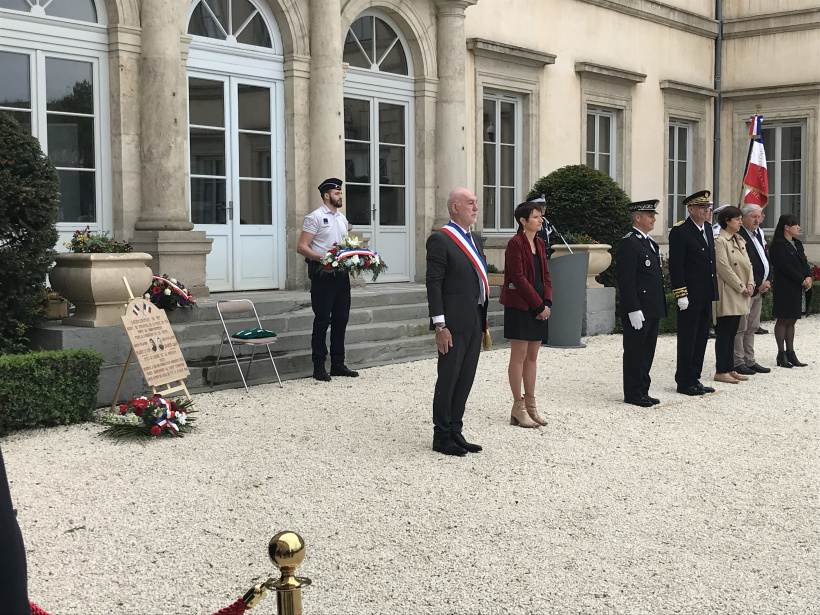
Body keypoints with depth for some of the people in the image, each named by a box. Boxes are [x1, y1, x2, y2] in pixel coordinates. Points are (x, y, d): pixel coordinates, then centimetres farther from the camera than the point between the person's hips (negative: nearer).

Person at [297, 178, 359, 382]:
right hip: (323, 274, -7)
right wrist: (322, 258, -25)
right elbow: (302, 247, -12)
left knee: (341, 319, 10)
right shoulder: (315, 217, -6)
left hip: (341, 274, 7)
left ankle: (338, 364, 18)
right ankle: (319, 366, 3)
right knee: (322, 320, -3)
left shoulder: (342, 218, 17)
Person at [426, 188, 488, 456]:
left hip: (474, 323, 8)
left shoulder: (475, 240, 16)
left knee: (465, 380, 13)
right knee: (448, 380, 1)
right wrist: (440, 325, -18)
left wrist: (483, 322, 16)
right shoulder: (440, 240, -10)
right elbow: (434, 284, -14)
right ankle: (442, 438, 12)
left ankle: (455, 432, 23)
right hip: (454, 324, -8)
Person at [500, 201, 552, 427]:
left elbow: (545, 275, 13)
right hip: (520, 306, -8)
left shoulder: (540, 243, 13)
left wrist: (547, 302, -1)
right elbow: (519, 278, -16)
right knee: (519, 356, -2)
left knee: (532, 356, 11)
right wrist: (539, 305, -14)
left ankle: (531, 406, 17)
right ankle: (518, 408, 4)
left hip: (539, 307, 8)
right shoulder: (515, 243, -12)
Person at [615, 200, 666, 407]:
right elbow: (626, 281, -19)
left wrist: (659, 306, 20)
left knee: (647, 352, 14)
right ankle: (633, 393, 7)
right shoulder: (628, 243, -14)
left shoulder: (649, 243, 17)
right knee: (635, 352, -1)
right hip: (638, 310, -9)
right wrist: (633, 310, -22)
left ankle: (643, 391, 22)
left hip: (653, 309, 10)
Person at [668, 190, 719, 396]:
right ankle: (684, 382, 8)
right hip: (690, 296, -8)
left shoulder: (708, 228, 13)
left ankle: (695, 379, 21)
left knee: (701, 338, 13)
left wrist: (714, 292, 15)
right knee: (687, 340, 0)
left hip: (706, 295, 8)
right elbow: (675, 265, -15)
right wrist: (681, 294, -18)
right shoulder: (680, 231, -12)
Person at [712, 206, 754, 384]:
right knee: (724, 333, -5)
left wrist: (750, 284, -1)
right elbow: (724, 268, -16)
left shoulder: (740, 241, 15)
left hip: (740, 296, 8)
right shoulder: (720, 241, -12)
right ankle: (720, 371, 1)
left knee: (732, 333, 11)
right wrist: (741, 287, -13)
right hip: (727, 294, -8)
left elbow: (747, 264, 15)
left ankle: (730, 369, 16)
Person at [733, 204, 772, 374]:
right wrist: (758, 284, -15)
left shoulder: (758, 235, 15)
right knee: (741, 328, -4)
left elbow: (766, 260, 17)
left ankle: (750, 361, 21)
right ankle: (738, 363, 2)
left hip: (760, 288, 9)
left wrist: (768, 281, 2)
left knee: (752, 327, 14)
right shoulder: (739, 236, -15)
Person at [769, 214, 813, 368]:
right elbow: (785, 266, -17)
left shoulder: (797, 244, 17)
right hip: (785, 288, -8)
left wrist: (809, 277, -4)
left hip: (798, 289, 8)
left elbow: (804, 262, 14)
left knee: (791, 321, 10)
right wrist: (802, 280, -15)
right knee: (783, 320, -2)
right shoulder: (778, 245, -11)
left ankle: (790, 353, 14)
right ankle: (781, 355, 4)